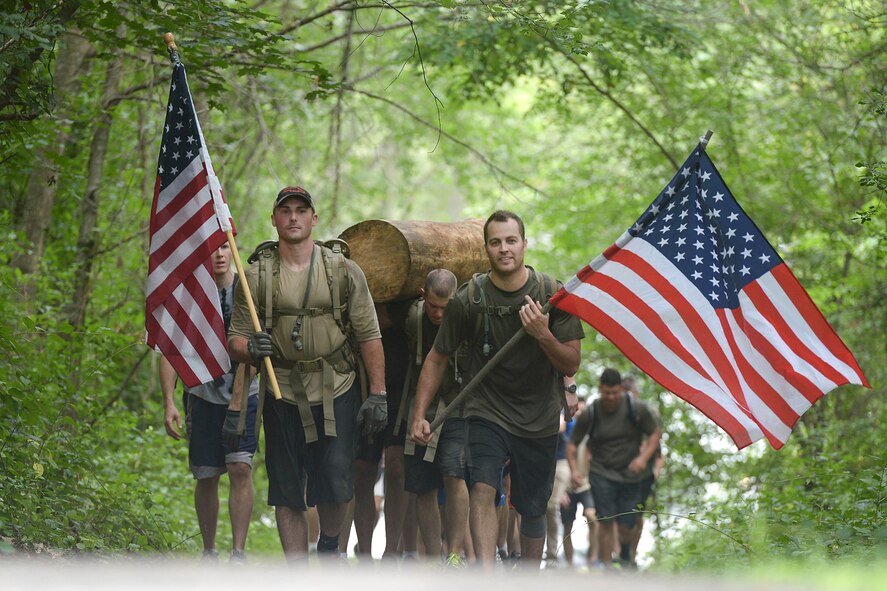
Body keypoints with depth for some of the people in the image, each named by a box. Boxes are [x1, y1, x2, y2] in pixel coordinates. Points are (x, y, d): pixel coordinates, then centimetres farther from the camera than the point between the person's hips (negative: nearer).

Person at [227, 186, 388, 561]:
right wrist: (250, 348, -20)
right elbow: (236, 340, 4)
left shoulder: (343, 271, 1)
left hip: (336, 391, -1)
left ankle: (330, 547, 29)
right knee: (287, 493, 2)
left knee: (335, 486, -1)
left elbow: (369, 337, 1)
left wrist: (377, 394, -5)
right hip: (283, 393, 1)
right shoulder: (256, 276, 2)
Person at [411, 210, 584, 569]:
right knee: (482, 487, -24)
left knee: (532, 509, 9)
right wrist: (419, 414, -2)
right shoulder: (469, 299, -6)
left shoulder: (552, 294, -5)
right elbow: (437, 358, 5)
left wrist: (544, 336, -23)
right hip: (487, 412, -1)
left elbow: (571, 365, -4)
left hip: (539, 419, 1)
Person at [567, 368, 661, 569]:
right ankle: (607, 566, -9)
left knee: (626, 526, 3)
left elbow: (655, 433, 3)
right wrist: (574, 469, -16)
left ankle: (626, 556, 35)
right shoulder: (590, 414, -7)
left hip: (630, 475, 1)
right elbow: (572, 443, 0)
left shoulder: (637, 409, -7)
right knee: (606, 521, -14)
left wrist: (644, 457, -13)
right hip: (601, 474, -1)